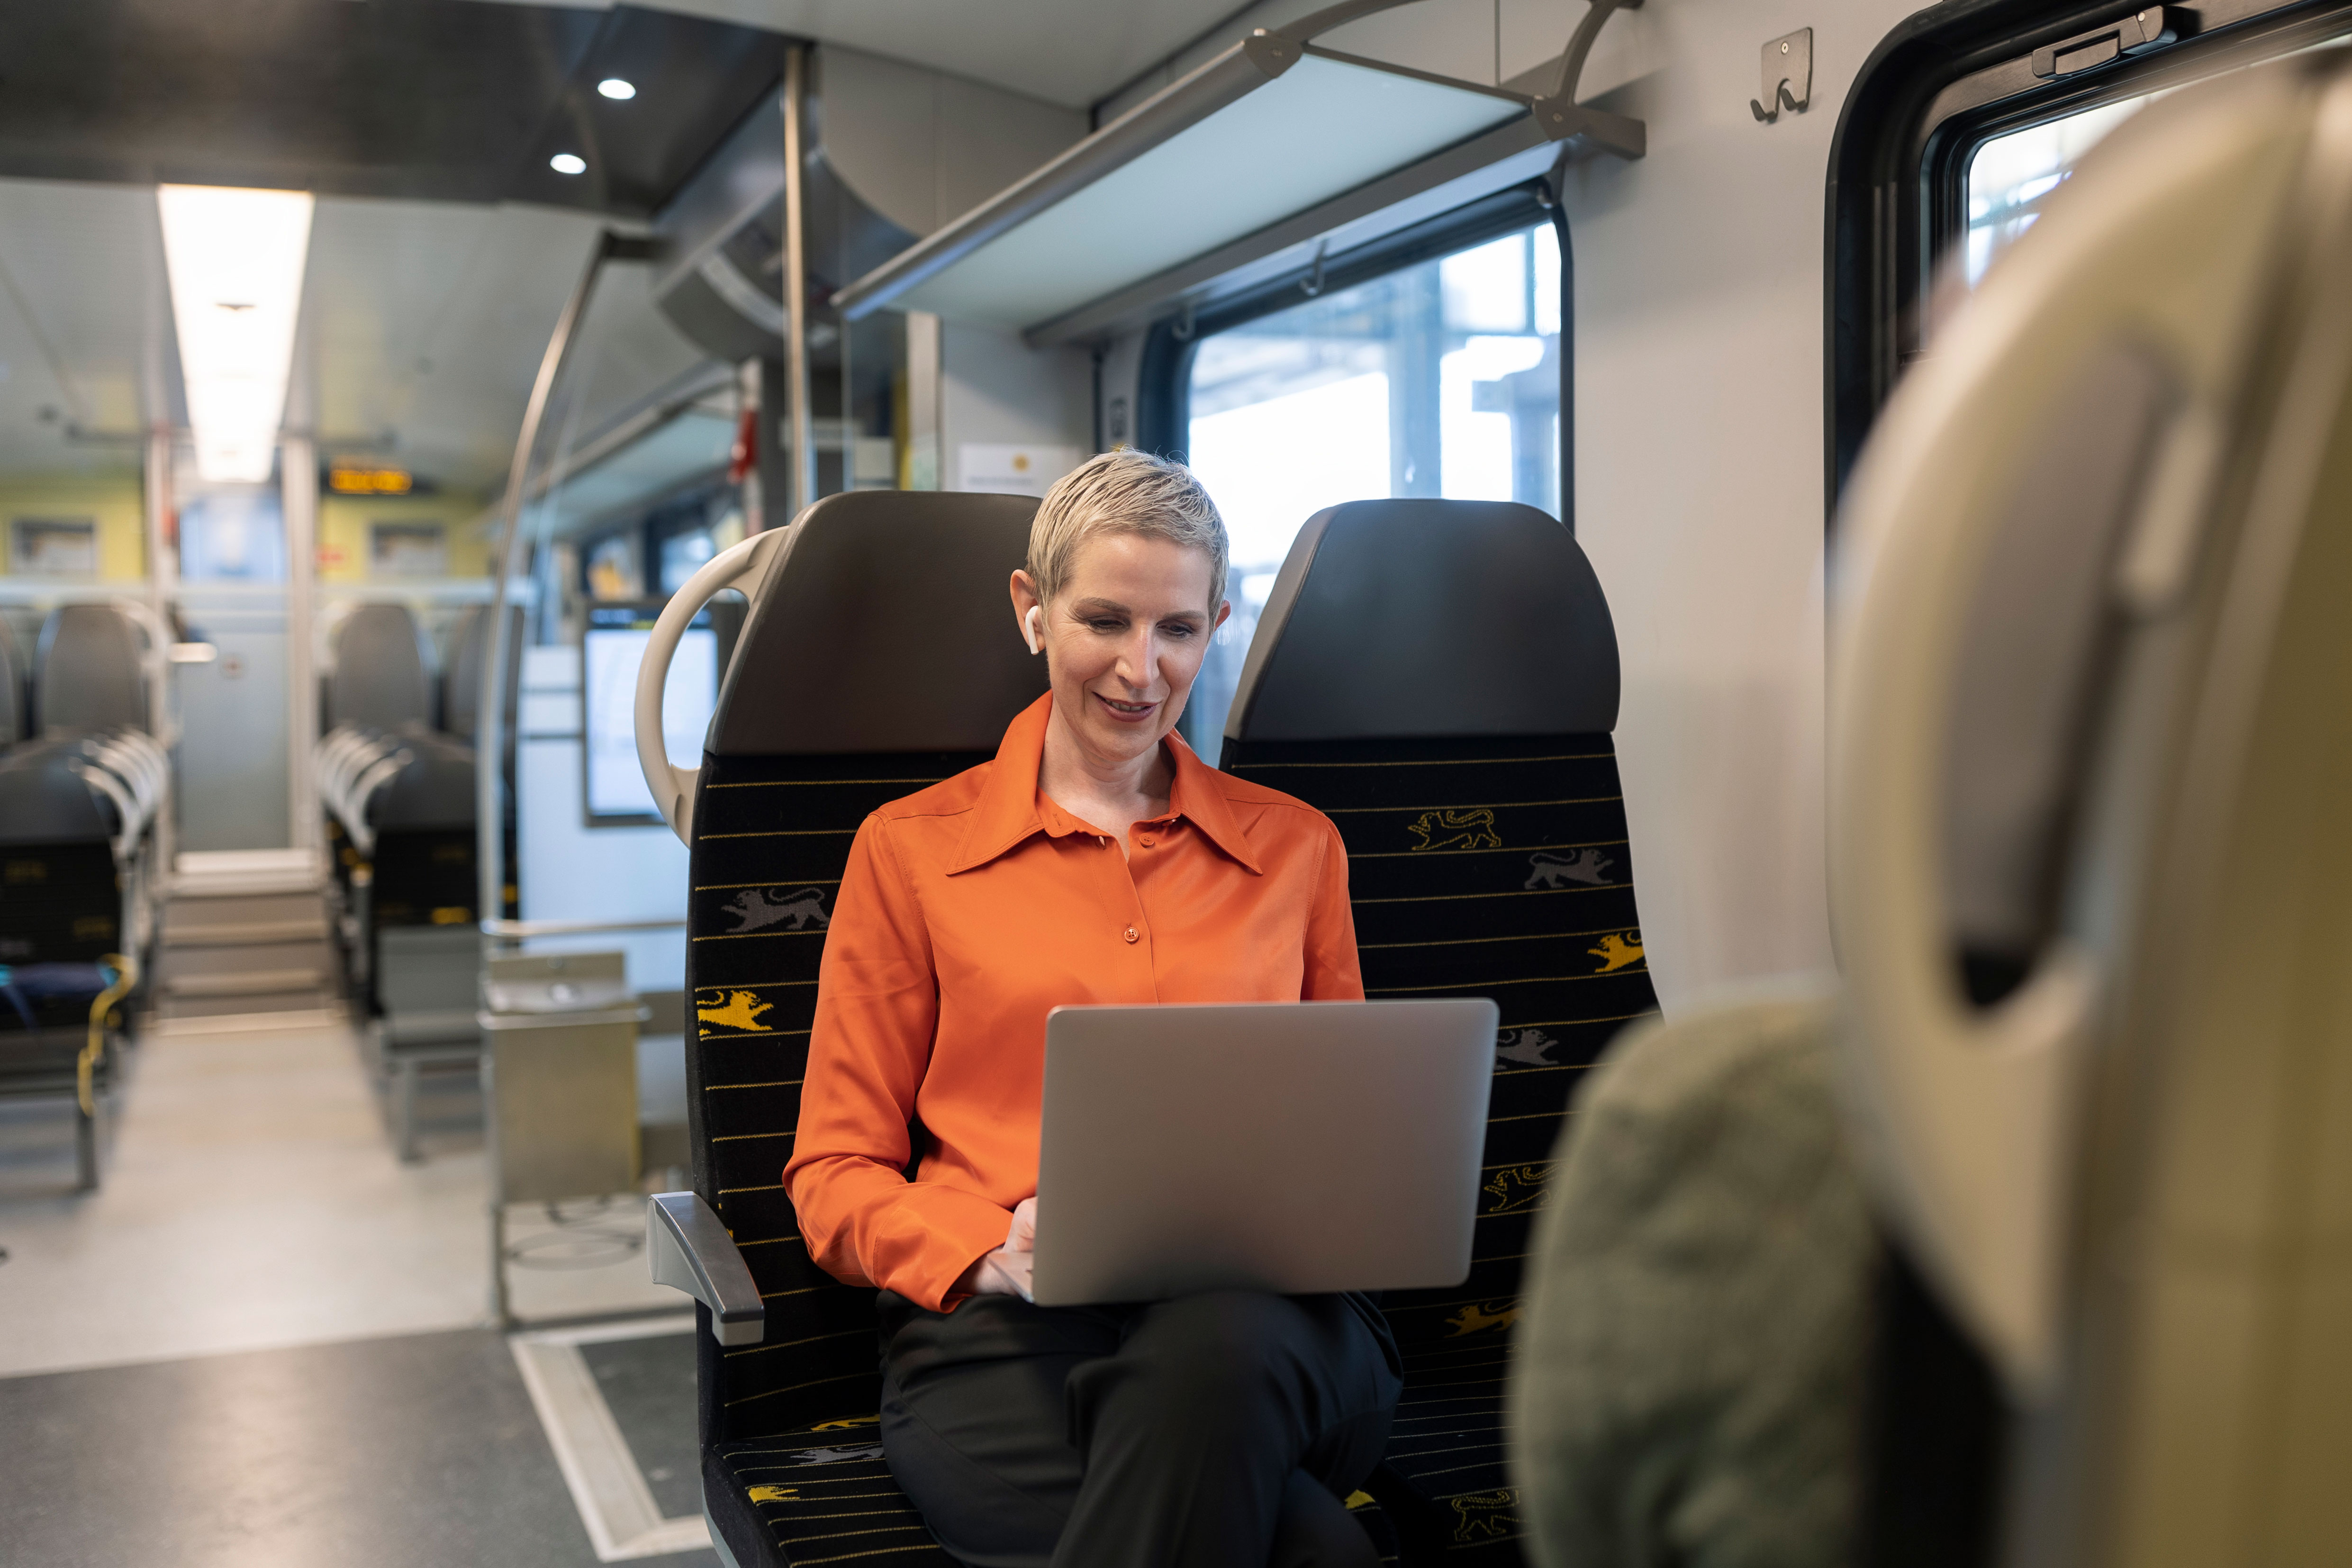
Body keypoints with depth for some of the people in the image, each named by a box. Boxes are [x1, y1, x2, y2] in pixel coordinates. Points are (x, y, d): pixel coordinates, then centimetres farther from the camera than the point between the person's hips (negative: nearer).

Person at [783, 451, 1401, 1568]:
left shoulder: (1294, 845, 21)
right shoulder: (911, 850, 14)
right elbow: (834, 1172, 11)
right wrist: (990, 1252, -10)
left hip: (1262, 1317, 3)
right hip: (1004, 1331, -2)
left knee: (1217, 1348, -39)